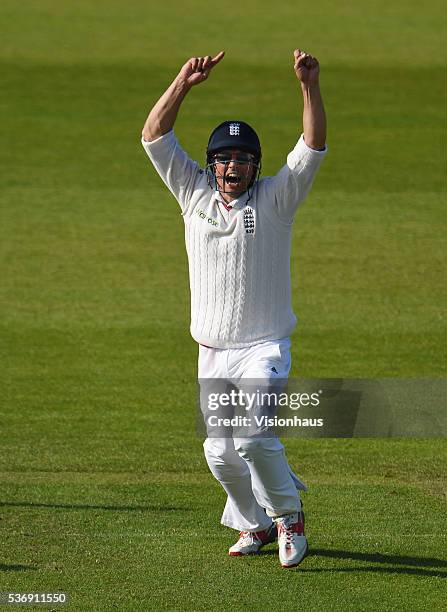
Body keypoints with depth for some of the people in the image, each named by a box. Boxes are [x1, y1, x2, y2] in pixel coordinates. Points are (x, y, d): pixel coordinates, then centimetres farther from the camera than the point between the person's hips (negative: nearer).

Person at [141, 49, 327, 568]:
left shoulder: (276, 198, -2)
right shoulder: (195, 194, 5)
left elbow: (314, 146, -14)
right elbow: (153, 136, -2)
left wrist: (310, 87, -27)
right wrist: (183, 84, -15)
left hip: (264, 349, -4)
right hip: (212, 354, 4)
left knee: (251, 437, -22)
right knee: (220, 452, 6)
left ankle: (288, 515, -1)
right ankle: (254, 524, 30)